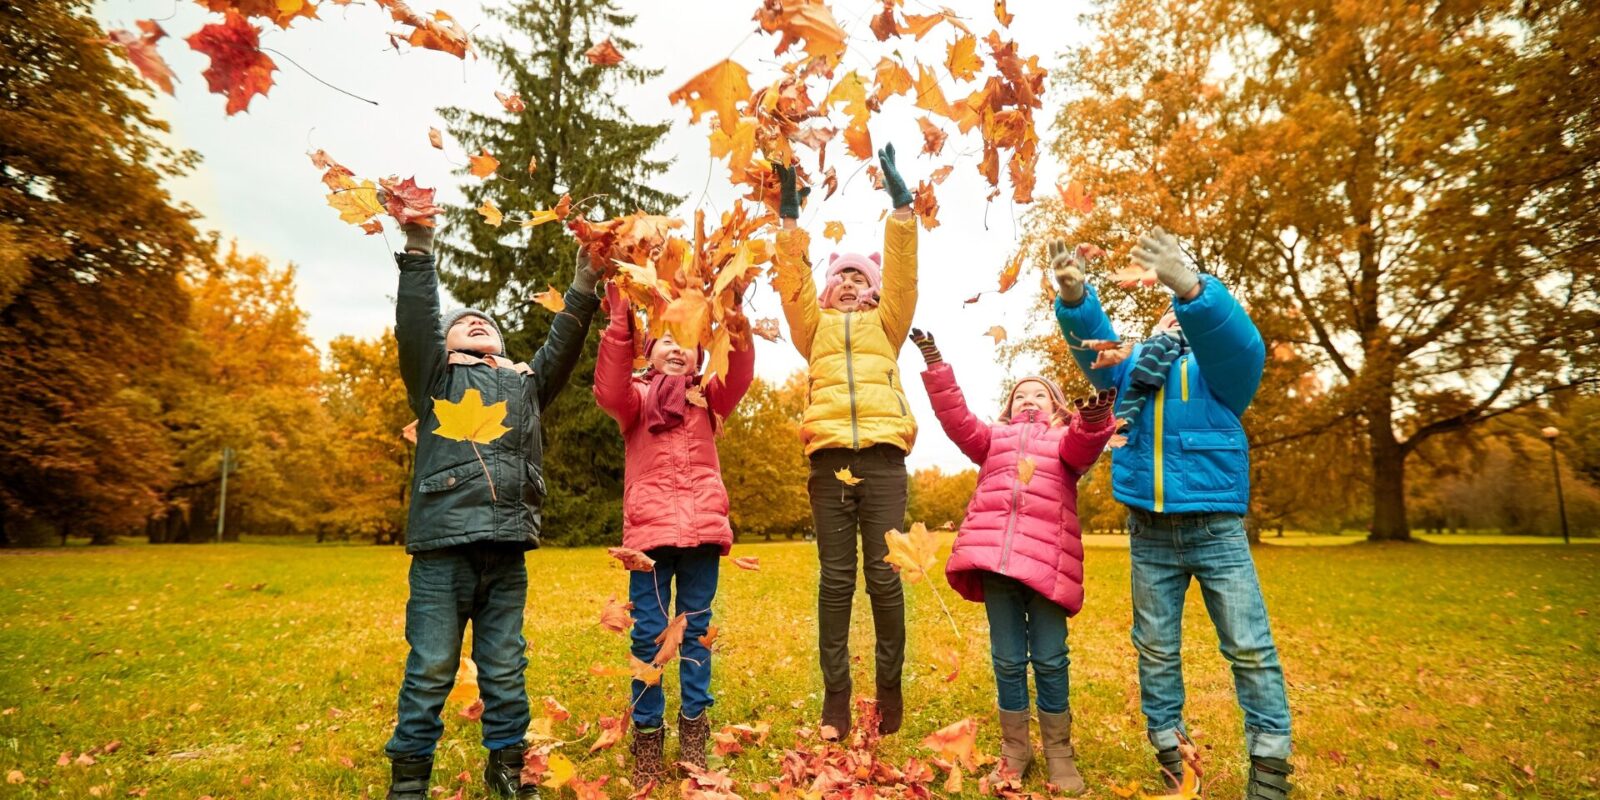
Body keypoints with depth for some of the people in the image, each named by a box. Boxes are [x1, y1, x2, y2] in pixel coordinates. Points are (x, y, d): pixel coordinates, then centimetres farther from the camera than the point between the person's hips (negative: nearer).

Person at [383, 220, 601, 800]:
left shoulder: (526, 383, 22)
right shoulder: (434, 377, 15)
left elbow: (562, 345, 12)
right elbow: (414, 324, 1)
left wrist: (584, 286, 2)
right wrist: (418, 249, -8)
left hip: (506, 550, 2)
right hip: (442, 545, -2)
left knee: (505, 669, 9)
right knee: (430, 669, 1)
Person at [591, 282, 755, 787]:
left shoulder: (707, 397, 18)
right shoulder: (636, 395, 14)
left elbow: (738, 379, -2)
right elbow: (608, 393, -9)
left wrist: (736, 325, -21)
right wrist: (620, 324, -19)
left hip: (702, 528, 2)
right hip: (650, 528, -1)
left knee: (695, 632, 7)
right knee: (648, 635, 1)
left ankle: (693, 732, 18)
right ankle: (647, 737, 12)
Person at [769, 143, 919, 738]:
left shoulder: (886, 324, 22)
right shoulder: (815, 326, 23)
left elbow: (903, 272, 10)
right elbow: (793, 281, 9)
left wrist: (900, 203, 3)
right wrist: (790, 215, 0)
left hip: (883, 455, 0)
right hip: (829, 456, 1)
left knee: (884, 574, -2)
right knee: (835, 578, 0)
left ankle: (890, 689, 11)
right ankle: (835, 695, 6)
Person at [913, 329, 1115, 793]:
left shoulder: (1068, 438, 19)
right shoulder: (994, 439, 25)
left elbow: (1084, 445, -5)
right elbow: (956, 419, 10)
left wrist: (1094, 420, -28)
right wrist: (934, 366, 1)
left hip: (1046, 559, -2)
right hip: (995, 554, 2)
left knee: (1049, 658, 0)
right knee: (1008, 659, 6)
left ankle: (1059, 753, 16)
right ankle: (1014, 750, 18)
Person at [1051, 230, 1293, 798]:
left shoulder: (1218, 363, 2)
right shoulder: (1132, 364, 10)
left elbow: (1238, 338, -20)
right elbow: (1091, 343, -6)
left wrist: (1190, 287, -40)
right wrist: (1074, 297, -29)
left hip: (1217, 529, -2)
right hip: (1150, 534, 3)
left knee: (1250, 646, 2)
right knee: (1155, 648, 10)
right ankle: (1166, 749, 23)